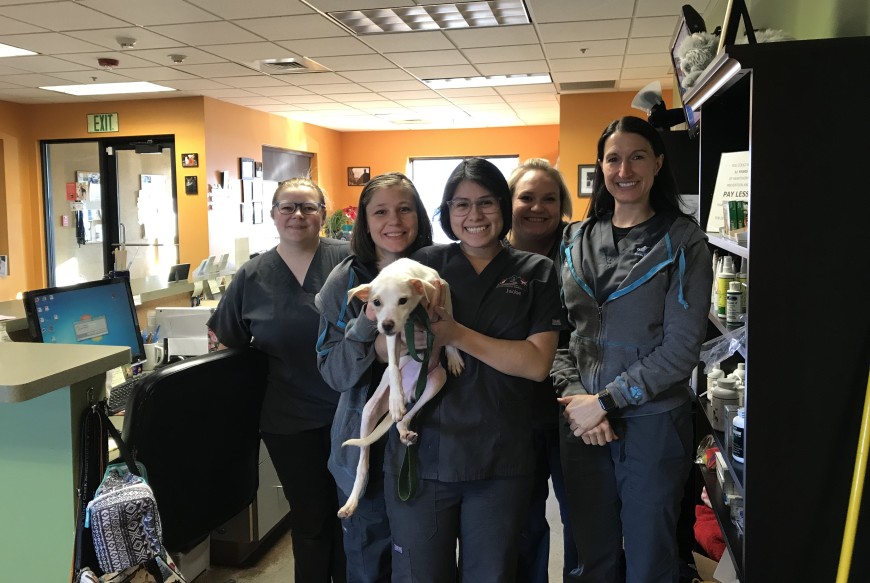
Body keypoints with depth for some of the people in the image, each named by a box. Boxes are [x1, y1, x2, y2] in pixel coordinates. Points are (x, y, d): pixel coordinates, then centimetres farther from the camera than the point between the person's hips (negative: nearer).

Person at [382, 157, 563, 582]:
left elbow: (537, 363, -9)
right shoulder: (423, 264, 5)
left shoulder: (536, 272, 3)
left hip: (500, 460, 0)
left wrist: (456, 334, -17)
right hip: (421, 454, 0)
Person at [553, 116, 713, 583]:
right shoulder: (576, 239, 6)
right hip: (581, 424, 4)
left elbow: (681, 348, -12)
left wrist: (605, 401, -14)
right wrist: (573, 396, -10)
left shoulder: (683, 240, -5)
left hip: (653, 424, -3)